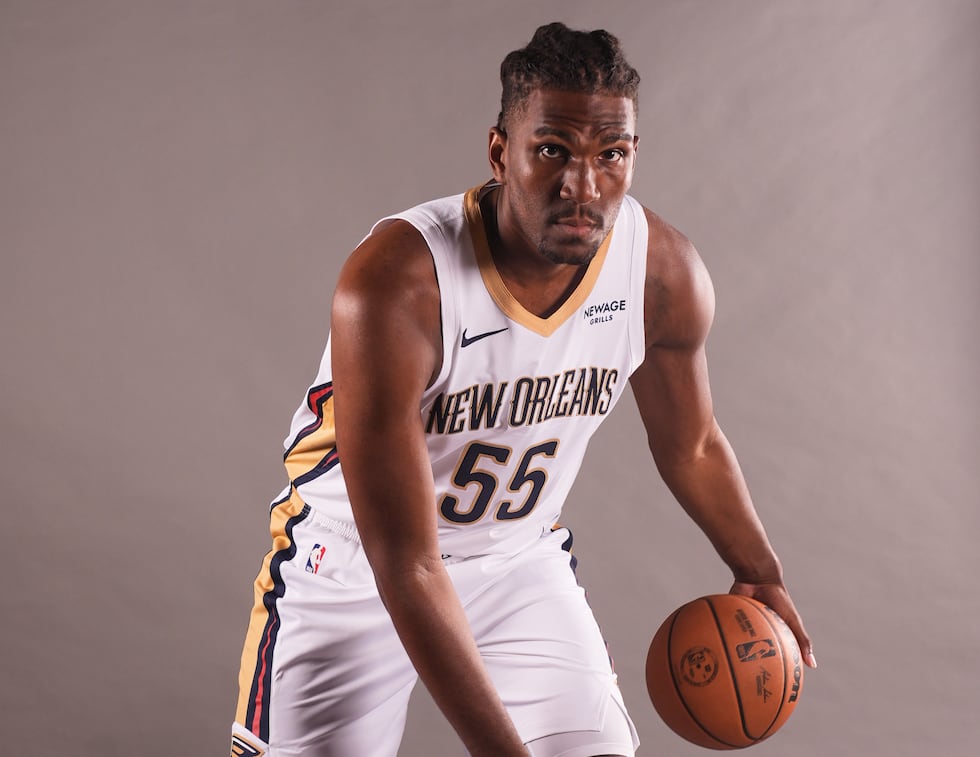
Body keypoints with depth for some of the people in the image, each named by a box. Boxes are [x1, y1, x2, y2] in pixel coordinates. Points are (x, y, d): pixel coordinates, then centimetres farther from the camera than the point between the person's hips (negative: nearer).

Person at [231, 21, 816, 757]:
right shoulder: (393, 285, -33)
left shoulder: (666, 273, -17)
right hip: (355, 567, -3)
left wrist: (760, 572, 18)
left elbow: (690, 445, 5)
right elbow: (405, 566, -33)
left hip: (520, 562, 4)